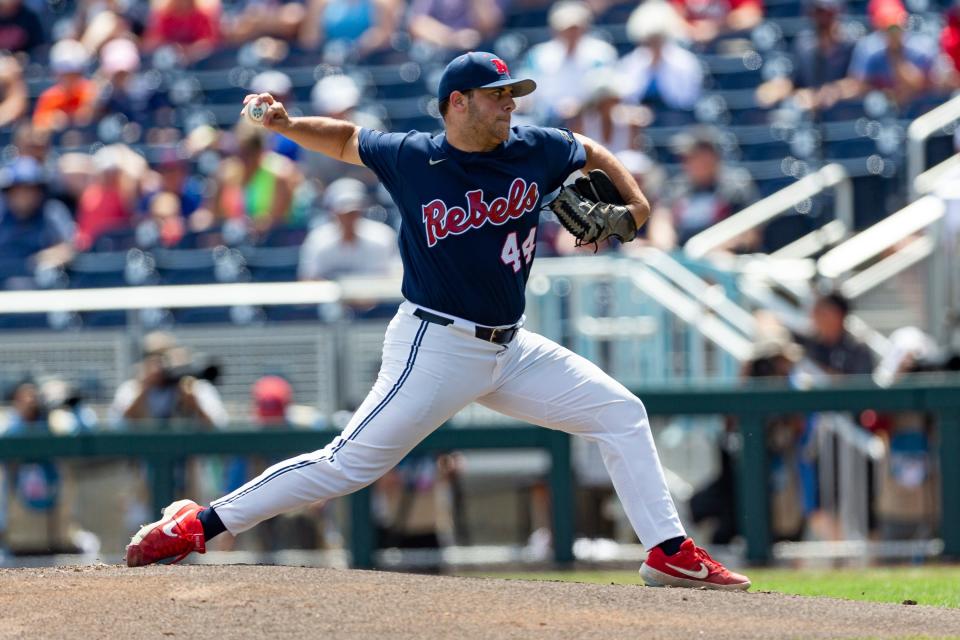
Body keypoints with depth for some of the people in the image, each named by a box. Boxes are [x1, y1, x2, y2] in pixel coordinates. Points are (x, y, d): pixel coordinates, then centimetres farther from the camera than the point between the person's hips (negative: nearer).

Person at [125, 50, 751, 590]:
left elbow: (597, 156, 19)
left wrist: (633, 202, 5)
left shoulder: (535, 149, 0)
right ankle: (199, 523, -10)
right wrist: (287, 125, -5)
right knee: (350, 462, -14)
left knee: (622, 413, 3)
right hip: (436, 346, -6)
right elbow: (345, 139, 10)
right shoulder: (410, 158, -8)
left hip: (509, 348, 6)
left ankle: (670, 551, 9)